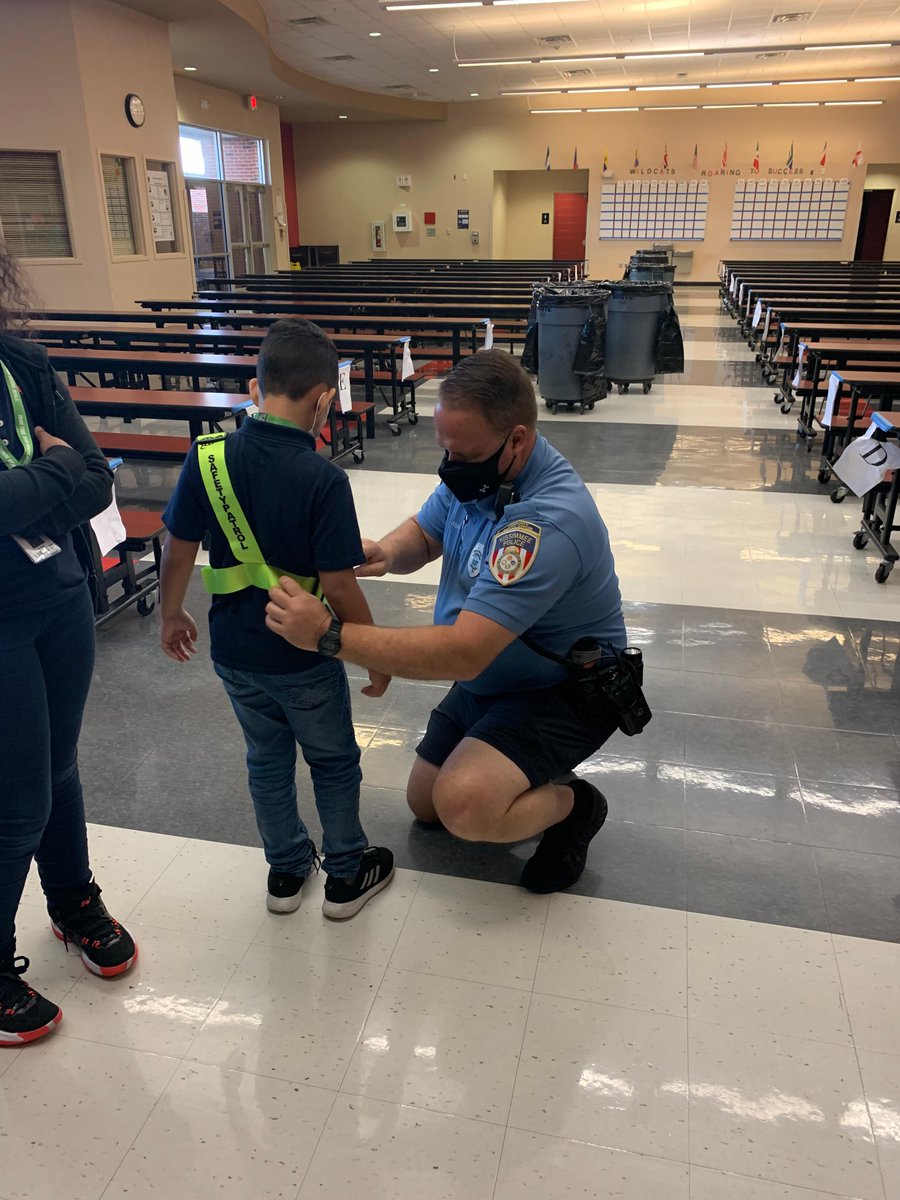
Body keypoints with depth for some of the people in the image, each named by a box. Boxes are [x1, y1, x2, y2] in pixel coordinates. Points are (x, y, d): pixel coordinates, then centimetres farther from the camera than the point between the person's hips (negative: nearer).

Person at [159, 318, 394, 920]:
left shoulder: (207, 457, -10)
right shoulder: (324, 479, -23)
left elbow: (178, 551, -3)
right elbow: (337, 585, -21)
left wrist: (172, 615, 15)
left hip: (234, 650, 4)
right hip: (304, 655, -4)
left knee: (268, 758, 23)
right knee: (334, 762, 18)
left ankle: (286, 870, 39)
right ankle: (346, 875, 34)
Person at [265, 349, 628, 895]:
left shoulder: (550, 521, -36)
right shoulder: (478, 471, -8)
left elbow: (463, 653, -39)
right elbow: (424, 533, 9)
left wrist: (327, 633, -40)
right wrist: (386, 553, -17)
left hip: (566, 691, -8)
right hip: (489, 677, 8)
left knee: (464, 805, -30)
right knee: (425, 803, 14)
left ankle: (571, 804, -1)